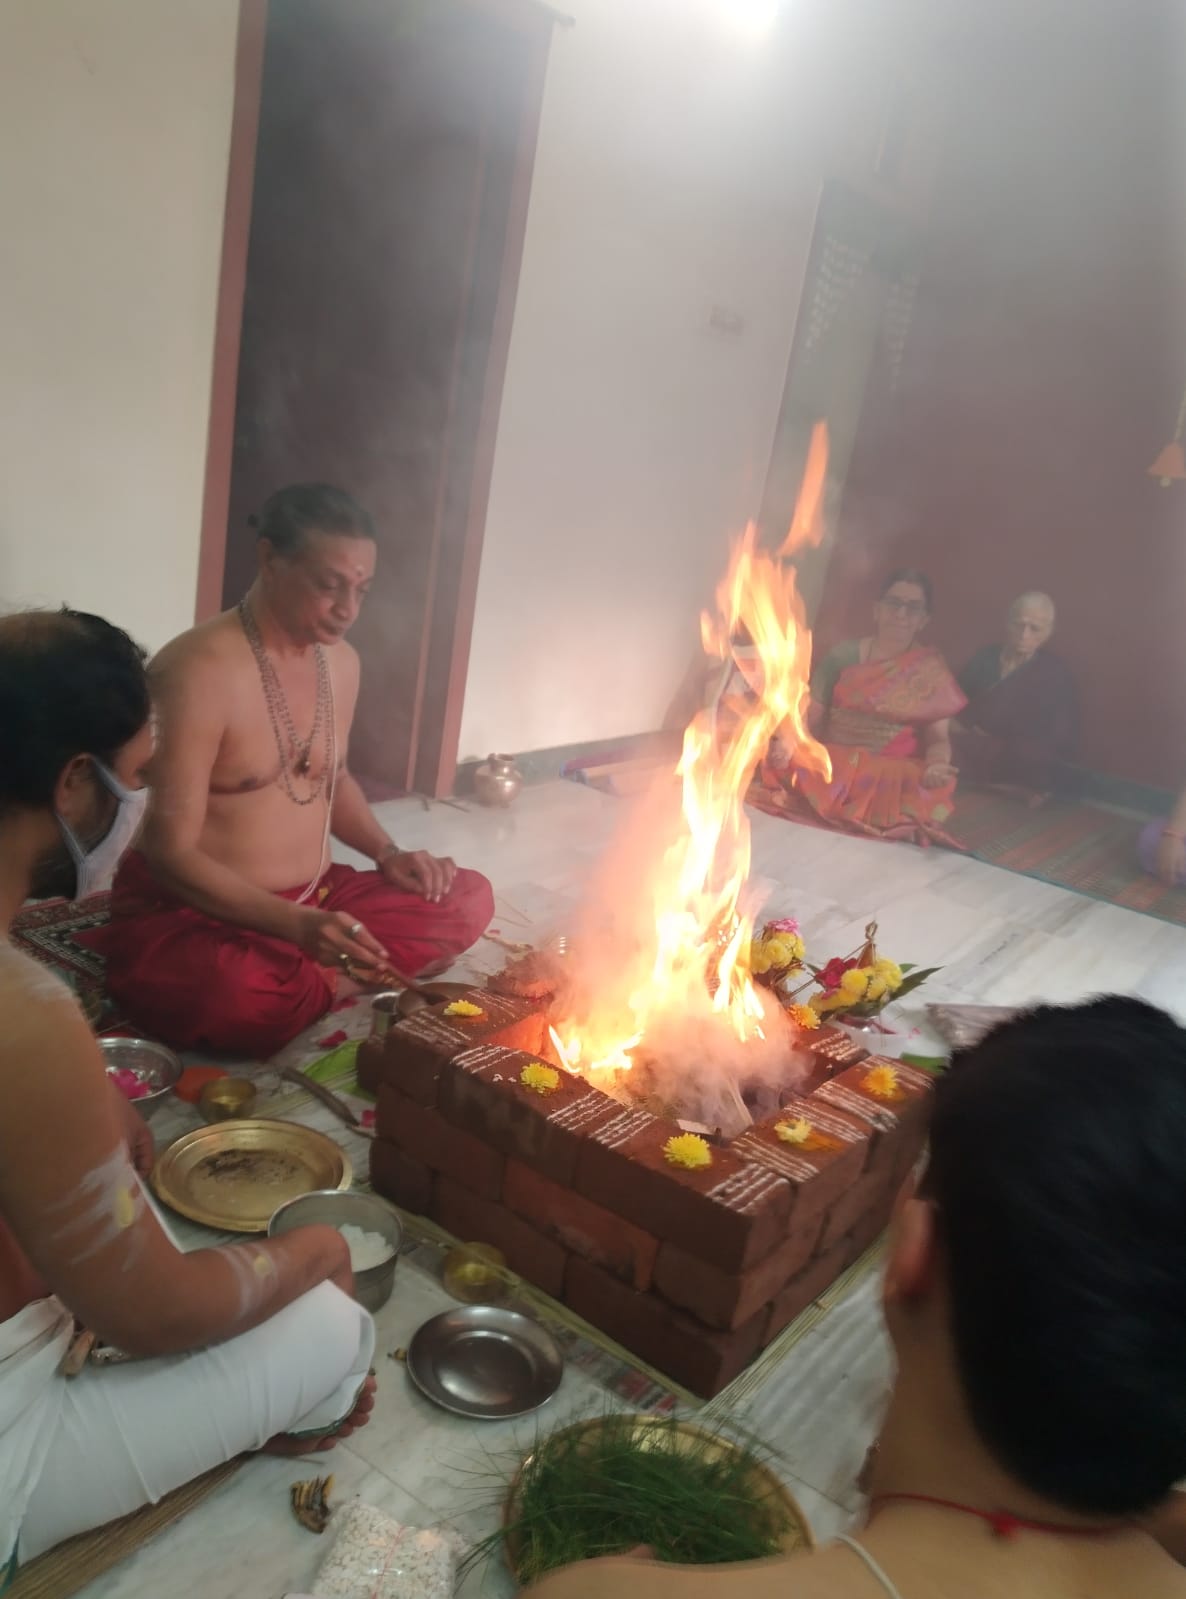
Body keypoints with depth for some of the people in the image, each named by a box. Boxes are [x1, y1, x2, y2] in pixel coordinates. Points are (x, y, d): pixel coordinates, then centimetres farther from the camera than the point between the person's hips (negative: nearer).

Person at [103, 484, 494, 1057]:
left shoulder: (341, 661, 4)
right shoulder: (198, 670, -21)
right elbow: (169, 854, -22)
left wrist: (386, 854, 3)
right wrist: (296, 926, -33)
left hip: (314, 900, 8)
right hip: (191, 915, -7)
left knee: (468, 899, -5)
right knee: (240, 998, -40)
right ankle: (348, 982, -10)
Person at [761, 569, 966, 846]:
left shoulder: (930, 671, 5)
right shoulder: (843, 656, 6)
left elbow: (938, 737, 0)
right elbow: (810, 716, 6)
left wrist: (937, 765, -23)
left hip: (894, 770, 0)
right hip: (833, 763, 1)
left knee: (935, 792, -34)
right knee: (789, 767, -32)